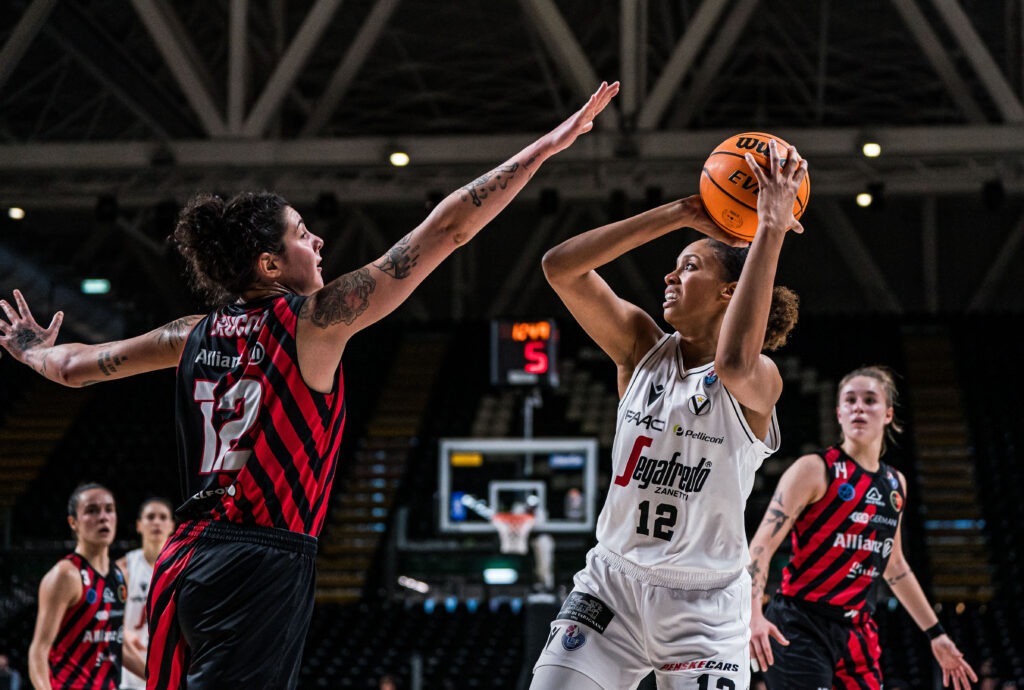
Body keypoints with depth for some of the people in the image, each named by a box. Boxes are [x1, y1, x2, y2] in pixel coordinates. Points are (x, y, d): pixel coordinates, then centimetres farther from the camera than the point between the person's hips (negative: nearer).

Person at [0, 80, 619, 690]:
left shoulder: (196, 336, 11)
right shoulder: (312, 322, -5)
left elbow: (75, 366, 23)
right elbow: (445, 230, -6)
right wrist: (545, 148, -4)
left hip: (185, 565, 7)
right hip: (263, 567, -7)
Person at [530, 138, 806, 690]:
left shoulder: (759, 383, -11)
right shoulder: (643, 348, 3)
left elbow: (732, 364, -37)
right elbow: (561, 268, -7)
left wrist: (771, 229, -33)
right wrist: (679, 215, -9)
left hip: (703, 606, -4)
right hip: (613, 581, 4)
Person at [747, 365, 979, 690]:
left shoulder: (896, 483, 14)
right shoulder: (814, 470, -7)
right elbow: (761, 545, -13)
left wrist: (936, 635, 28)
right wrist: (753, 615, -30)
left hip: (855, 633, 7)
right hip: (799, 629, -7)